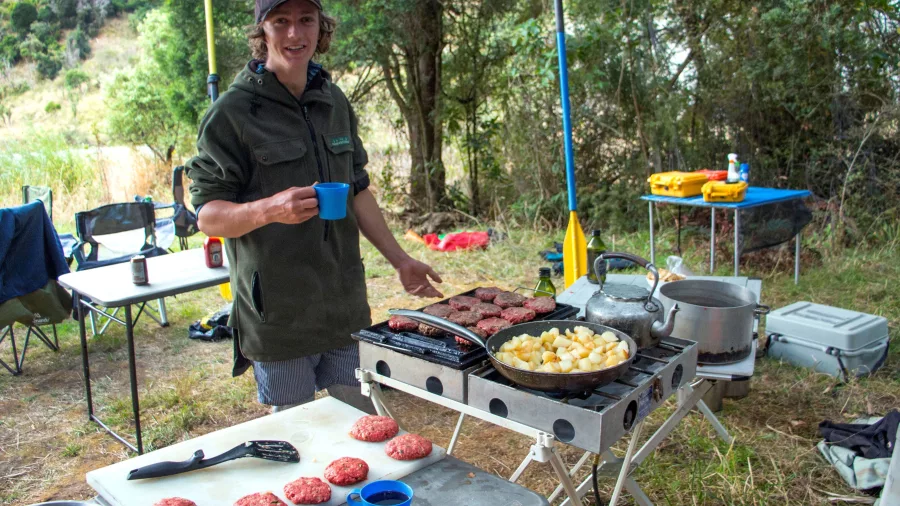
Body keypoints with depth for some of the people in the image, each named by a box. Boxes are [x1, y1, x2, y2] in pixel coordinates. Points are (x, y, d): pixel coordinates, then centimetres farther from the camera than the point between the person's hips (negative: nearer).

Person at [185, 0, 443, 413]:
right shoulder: (233, 113, -9)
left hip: (346, 310, 5)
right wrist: (269, 209, -31)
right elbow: (207, 215, -11)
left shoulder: (334, 101, 10)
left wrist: (399, 259, 17)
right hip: (277, 315, -5)